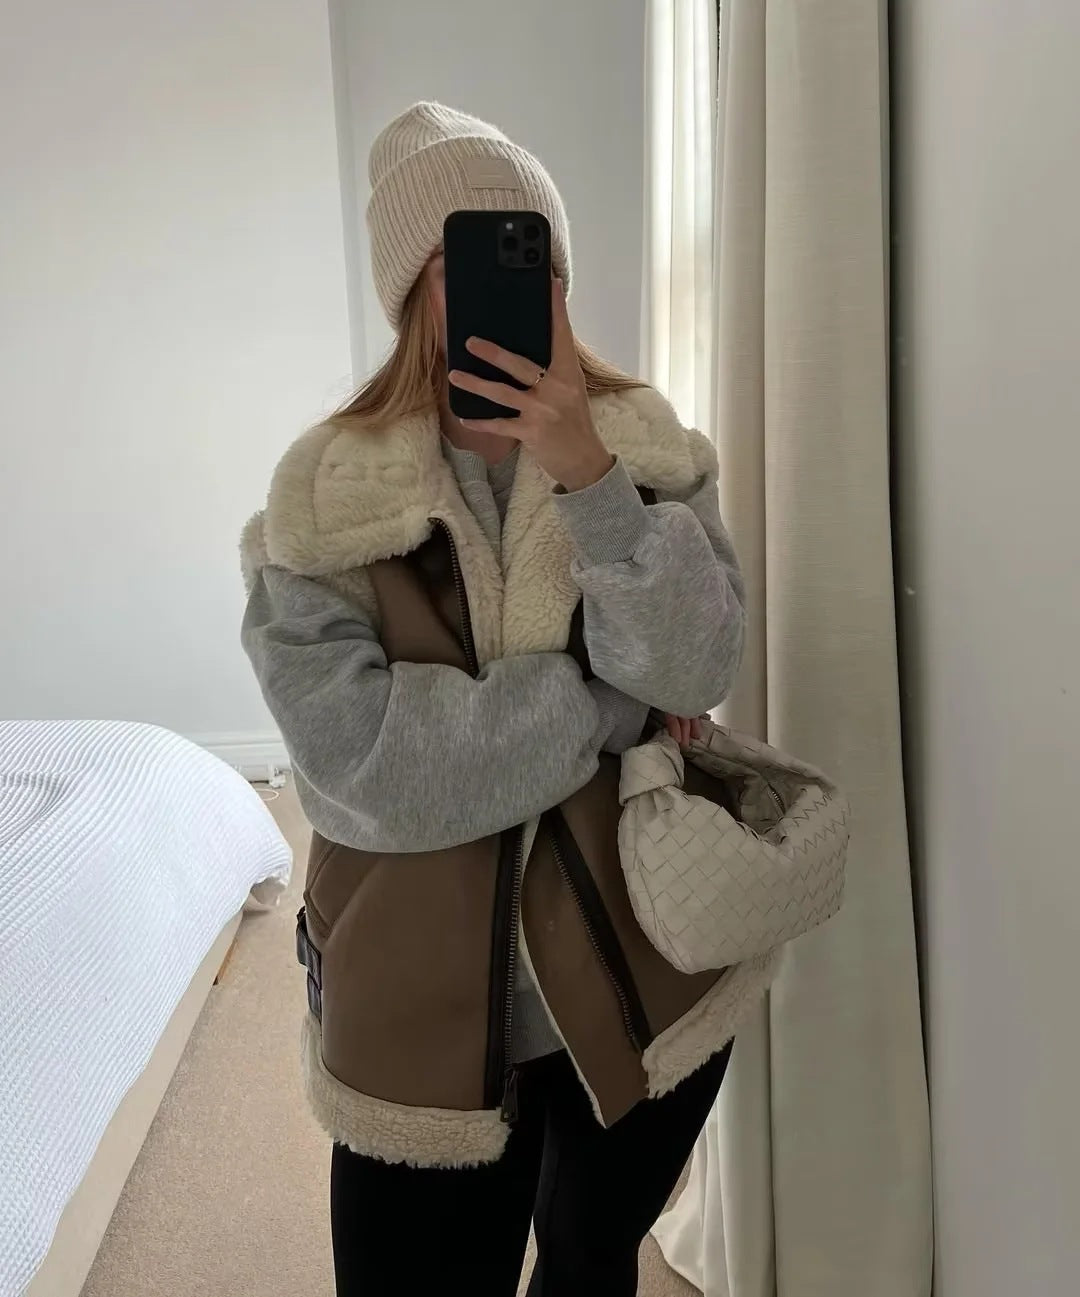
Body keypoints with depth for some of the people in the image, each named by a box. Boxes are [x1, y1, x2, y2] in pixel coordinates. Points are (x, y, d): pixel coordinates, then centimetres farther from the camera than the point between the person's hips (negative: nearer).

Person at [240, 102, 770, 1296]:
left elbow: (695, 674, -15)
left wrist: (588, 477, -26)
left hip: (642, 973, 3)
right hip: (428, 1002, -2)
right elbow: (368, 769, -20)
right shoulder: (323, 499, -11)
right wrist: (616, 705, -17)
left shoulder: (646, 449, -3)